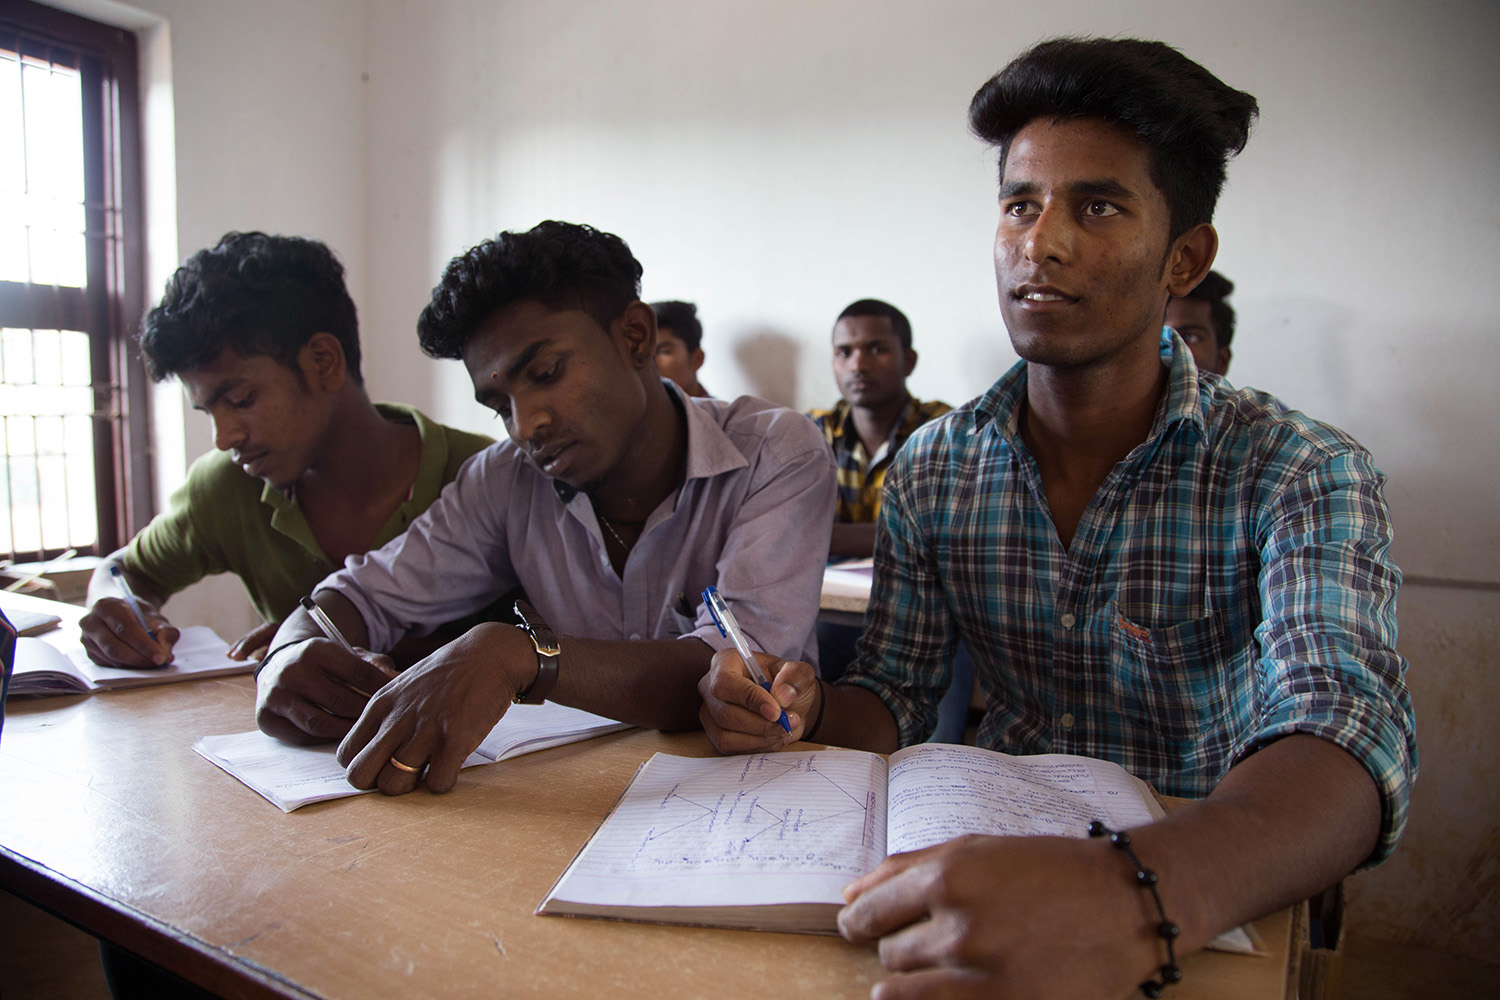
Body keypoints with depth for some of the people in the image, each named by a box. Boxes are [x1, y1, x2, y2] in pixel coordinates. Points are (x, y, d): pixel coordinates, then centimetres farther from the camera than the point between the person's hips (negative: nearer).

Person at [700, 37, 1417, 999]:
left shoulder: (1300, 474, -10)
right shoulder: (933, 468, 1)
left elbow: (1348, 739, -26)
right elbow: (895, 702, 6)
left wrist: (1140, 899, -45)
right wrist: (804, 706, -17)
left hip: (1217, 891, -3)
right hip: (1000, 861, 4)